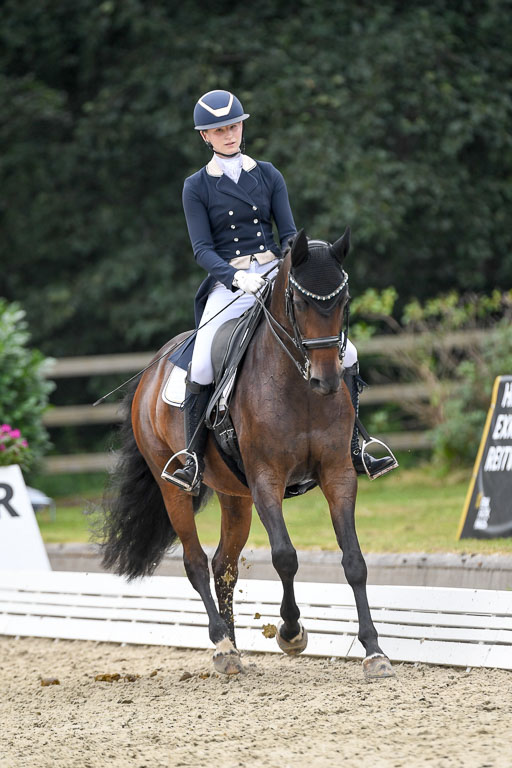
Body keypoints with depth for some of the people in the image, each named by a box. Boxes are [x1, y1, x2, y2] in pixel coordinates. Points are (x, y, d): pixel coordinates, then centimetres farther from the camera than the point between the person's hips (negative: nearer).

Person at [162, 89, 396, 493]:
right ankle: (194, 460, -11)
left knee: (344, 352, -10)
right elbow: (202, 249, -4)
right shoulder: (197, 187, 3)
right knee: (201, 368, -26)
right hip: (228, 284, -3)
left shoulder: (268, 176, 10)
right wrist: (236, 277, -22)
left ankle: (352, 446, 2)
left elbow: (289, 233, 6)